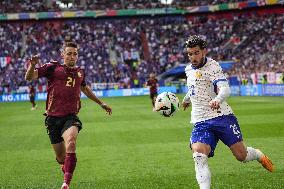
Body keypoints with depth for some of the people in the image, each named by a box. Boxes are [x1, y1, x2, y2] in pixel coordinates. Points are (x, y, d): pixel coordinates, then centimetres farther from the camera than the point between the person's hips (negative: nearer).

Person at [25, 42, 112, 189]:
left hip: (71, 117, 1)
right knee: (61, 156, 6)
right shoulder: (53, 67, 1)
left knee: (71, 143, -30)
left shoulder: (80, 72, 13)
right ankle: (66, 168, 44)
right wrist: (32, 65, -28)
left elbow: (84, 88, 34)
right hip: (53, 117, -1)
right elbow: (29, 77, -6)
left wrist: (101, 103, 42)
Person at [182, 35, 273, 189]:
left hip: (221, 116, -5)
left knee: (241, 155, -2)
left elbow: (225, 88, -26)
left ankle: (258, 155, 33)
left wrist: (217, 99, -48)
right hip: (201, 122, 5)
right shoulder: (189, 69, 13)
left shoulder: (212, 67, -9)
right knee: (199, 157, -20)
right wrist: (187, 99, 54)